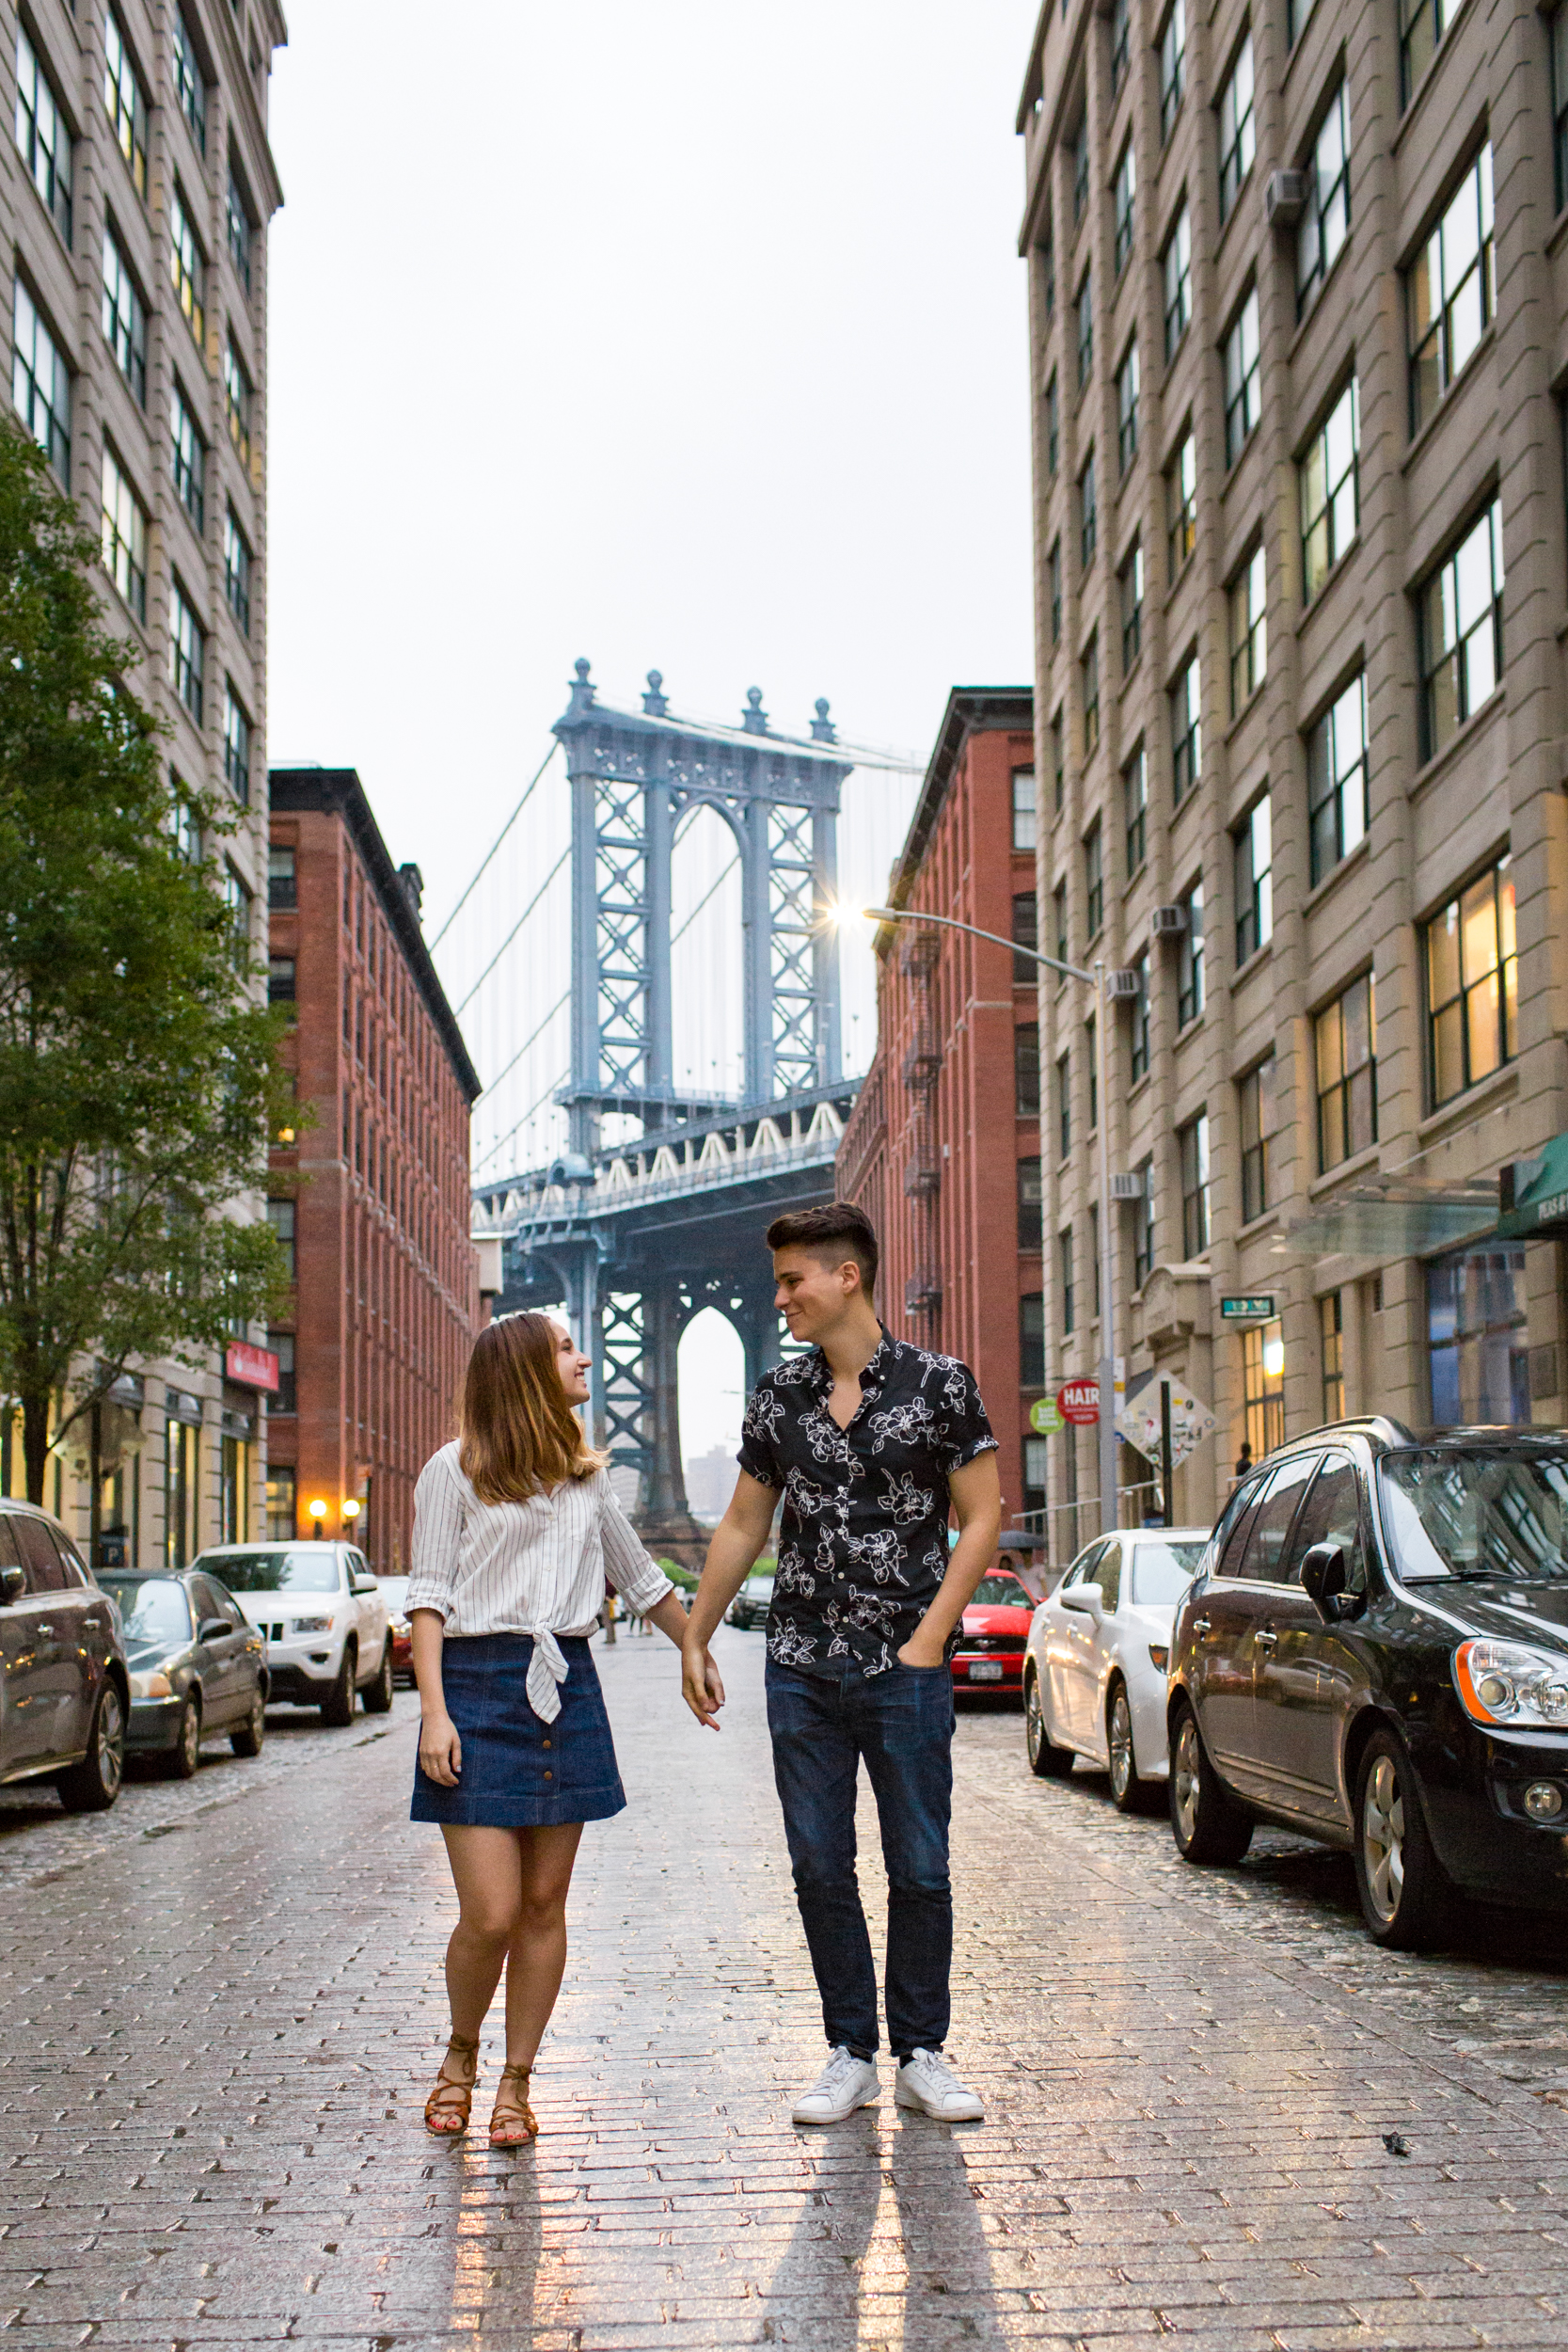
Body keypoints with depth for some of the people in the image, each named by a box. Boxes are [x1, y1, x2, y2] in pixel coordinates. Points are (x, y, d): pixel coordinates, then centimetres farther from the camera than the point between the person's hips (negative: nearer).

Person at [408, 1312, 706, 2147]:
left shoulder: (585, 1477, 16)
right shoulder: (455, 1469, 1)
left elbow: (641, 1579, 27)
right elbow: (429, 1596, -3)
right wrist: (434, 1712, -12)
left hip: (567, 1689, 5)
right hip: (478, 1684, -5)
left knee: (544, 1904, 4)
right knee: (492, 1915, -7)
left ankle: (515, 2081, 16)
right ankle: (460, 2055, 19)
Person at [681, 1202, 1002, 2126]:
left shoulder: (940, 1383, -3)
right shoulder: (779, 1396, 8)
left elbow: (982, 1518, -2)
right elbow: (743, 1527, 15)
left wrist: (930, 1634, -10)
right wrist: (696, 1640, 14)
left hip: (908, 1668, -3)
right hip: (802, 1667, 3)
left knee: (921, 1870, 2)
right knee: (820, 1868, 5)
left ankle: (921, 2052, 16)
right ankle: (852, 2055, 16)